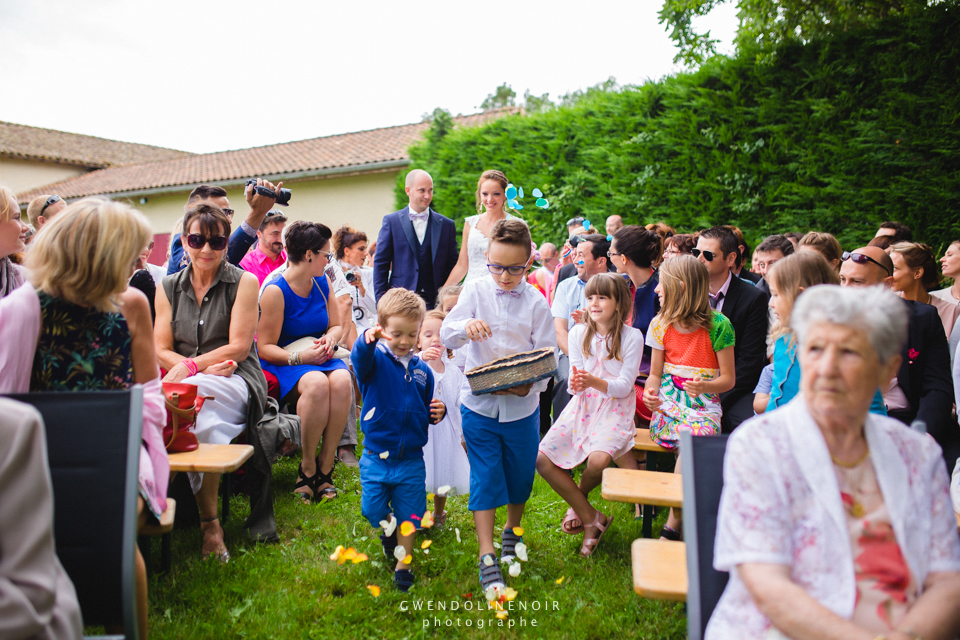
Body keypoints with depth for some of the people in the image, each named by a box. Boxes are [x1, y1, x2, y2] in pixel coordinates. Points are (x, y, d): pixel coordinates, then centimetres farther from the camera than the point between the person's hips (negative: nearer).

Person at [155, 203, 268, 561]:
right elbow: (160, 351, 8)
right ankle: (210, 521, -23)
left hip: (236, 383, -3)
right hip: (189, 383, 3)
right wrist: (208, 366, -11)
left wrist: (191, 366, -15)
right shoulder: (169, 288, 17)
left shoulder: (244, 282, 7)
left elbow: (239, 347, -2)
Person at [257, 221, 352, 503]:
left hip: (319, 357, 5)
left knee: (342, 380, -30)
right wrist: (299, 356, -25)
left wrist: (330, 338, -8)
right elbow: (265, 347, -10)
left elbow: (336, 325, 16)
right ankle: (307, 467, -20)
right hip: (283, 364, -5)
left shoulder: (322, 283, 8)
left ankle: (325, 466, -20)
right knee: (316, 383, -37)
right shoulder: (275, 290, -11)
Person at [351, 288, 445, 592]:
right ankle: (388, 528, 39)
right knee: (373, 511, 4)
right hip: (376, 456, -2)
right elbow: (359, 358, -33)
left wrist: (437, 412, -7)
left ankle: (403, 565, 29)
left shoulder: (422, 370, 4)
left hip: (411, 459, 2)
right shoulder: (375, 360, -8)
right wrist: (367, 340, -54)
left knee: (408, 515, 9)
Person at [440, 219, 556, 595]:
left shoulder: (536, 302, -4)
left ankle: (512, 531, 43)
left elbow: (547, 353, -4)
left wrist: (530, 384, -22)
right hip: (480, 404, -1)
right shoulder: (476, 290, -2)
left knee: (520, 474, 15)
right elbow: (446, 335, -5)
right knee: (485, 477, 0)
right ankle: (487, 557, 9)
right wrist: (466, 327, -28)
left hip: (522, 406, 1)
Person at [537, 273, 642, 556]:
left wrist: (594, 381, -30)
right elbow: (574, 383, 1)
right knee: (542, 458, -16)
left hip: (614, 411, -4)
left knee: (598, 459, -32)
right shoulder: (578, 334, 4)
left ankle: (577, 502, 7)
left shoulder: (632, 337, -6)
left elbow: (623, 387, -11)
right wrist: (575, 383, -25)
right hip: (581, 407, 4)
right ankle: (591, 518, -3)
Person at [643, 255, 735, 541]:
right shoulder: (660, 324, 9)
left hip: (704, 405, -2)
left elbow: (728, 378, 0)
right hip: (667, 404, 2)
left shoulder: (718, 325, -3)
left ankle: (673, 521, -19)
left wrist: (705, 386, -21)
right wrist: (650, 391, -9)